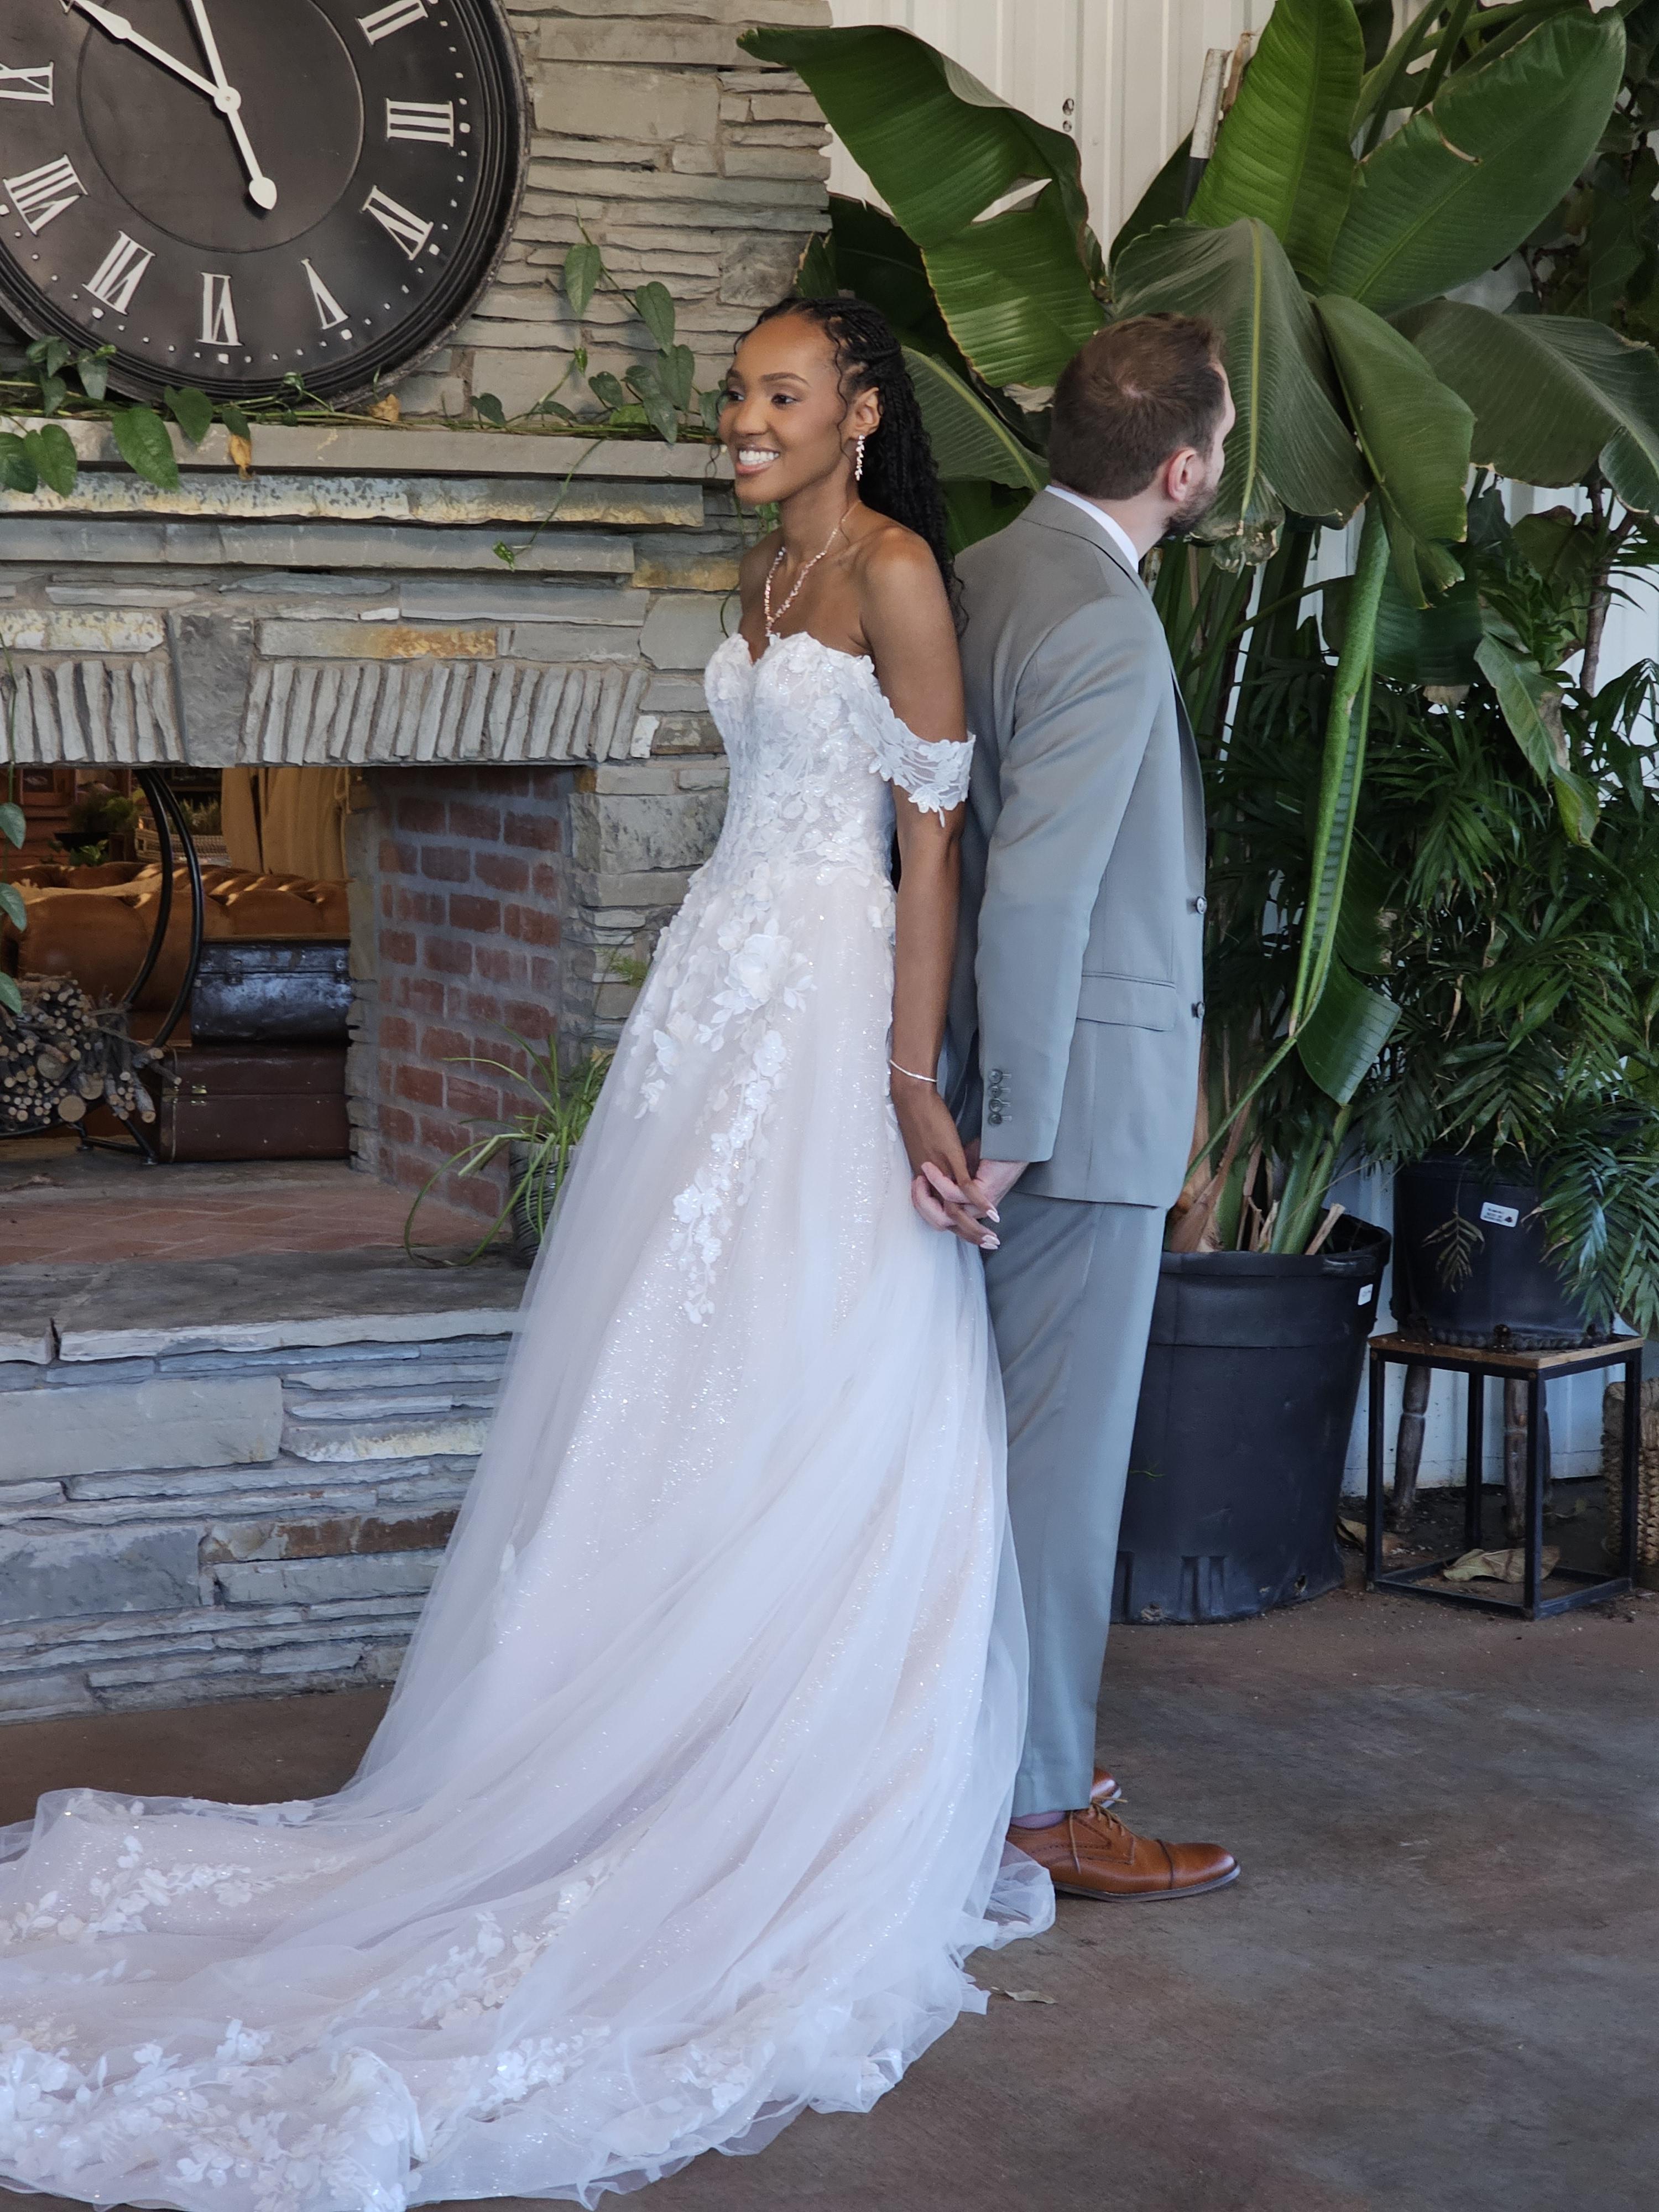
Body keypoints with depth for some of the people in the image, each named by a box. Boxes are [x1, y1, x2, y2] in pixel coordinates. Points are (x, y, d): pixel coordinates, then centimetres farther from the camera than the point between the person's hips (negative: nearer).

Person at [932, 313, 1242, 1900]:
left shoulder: (977, 577, 9)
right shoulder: (1105, 628, -20)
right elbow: (1035, 896, -24)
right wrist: (1010, 1130, -20)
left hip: (1029, 1080, 10)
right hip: (1085, 1094, -9)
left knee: (1003, 1434, 17)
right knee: (1063, 1451, -1)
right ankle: (1039, 1802, 9)